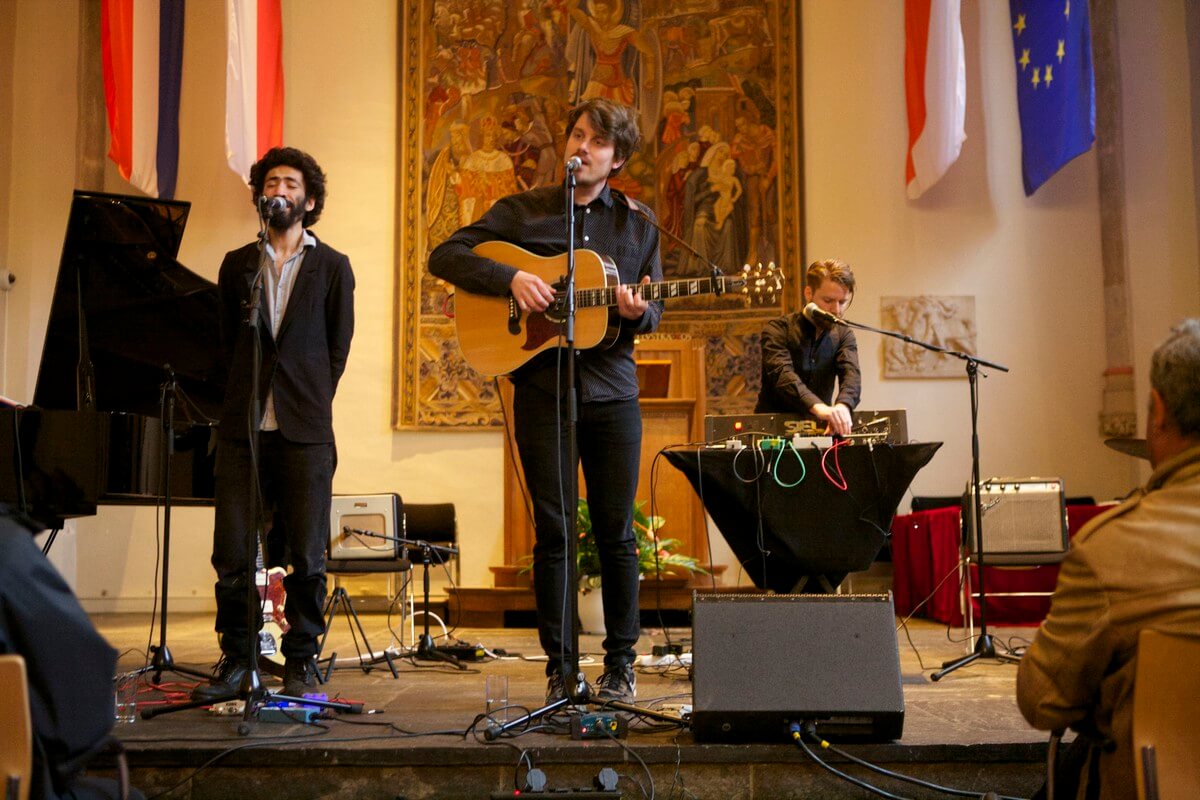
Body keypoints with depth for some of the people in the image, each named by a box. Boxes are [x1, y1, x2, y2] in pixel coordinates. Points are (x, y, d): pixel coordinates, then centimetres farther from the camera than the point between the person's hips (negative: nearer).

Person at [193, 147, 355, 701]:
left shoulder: (332, 267, 8)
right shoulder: (237, 264, 15)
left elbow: (339, 347, 10)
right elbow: (227, 342, 18)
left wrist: (311, 402, 6)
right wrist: (247, 395, 9)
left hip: (305, 429, -2)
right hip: (242, 426, 2)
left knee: (307, 556, -2)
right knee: (231, 552, -1)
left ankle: (300, 663, 10)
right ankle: (235, 659, 12)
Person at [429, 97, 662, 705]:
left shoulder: (636, 224, 11)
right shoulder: (523, 211, 6)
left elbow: (653, 312, 12)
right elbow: (445, 257, 0)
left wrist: (637, 311, -12)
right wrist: (511, 278, -14)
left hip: (612, 389, 1)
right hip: (542, 388, -1)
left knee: (616, 531, 4)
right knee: (553, 531, 1)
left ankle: (619, 662, 16)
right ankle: (559, 663, 11)